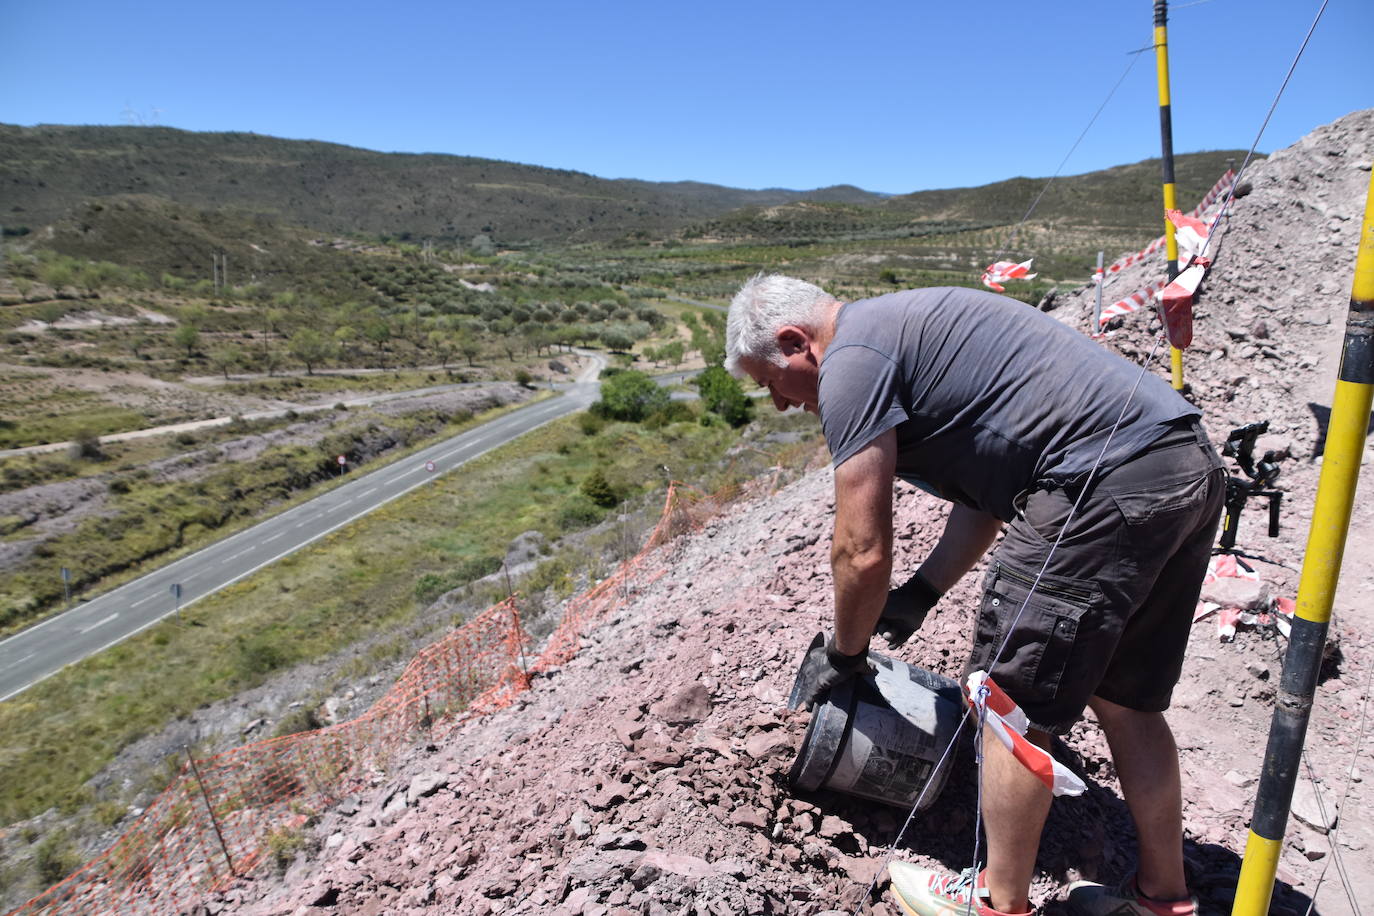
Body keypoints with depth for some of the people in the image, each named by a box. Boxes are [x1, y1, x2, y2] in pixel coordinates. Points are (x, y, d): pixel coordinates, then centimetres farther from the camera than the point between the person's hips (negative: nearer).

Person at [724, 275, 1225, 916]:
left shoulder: (851, 362, -8)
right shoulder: (910, 326, 23)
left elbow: (863, 552, -10)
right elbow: (992, 477, 25)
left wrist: (843, 654, 8)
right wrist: (922, 593, 25)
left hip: (1111, 486, -11)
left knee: (1014, 705, 3)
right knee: (1123, 701, 20)